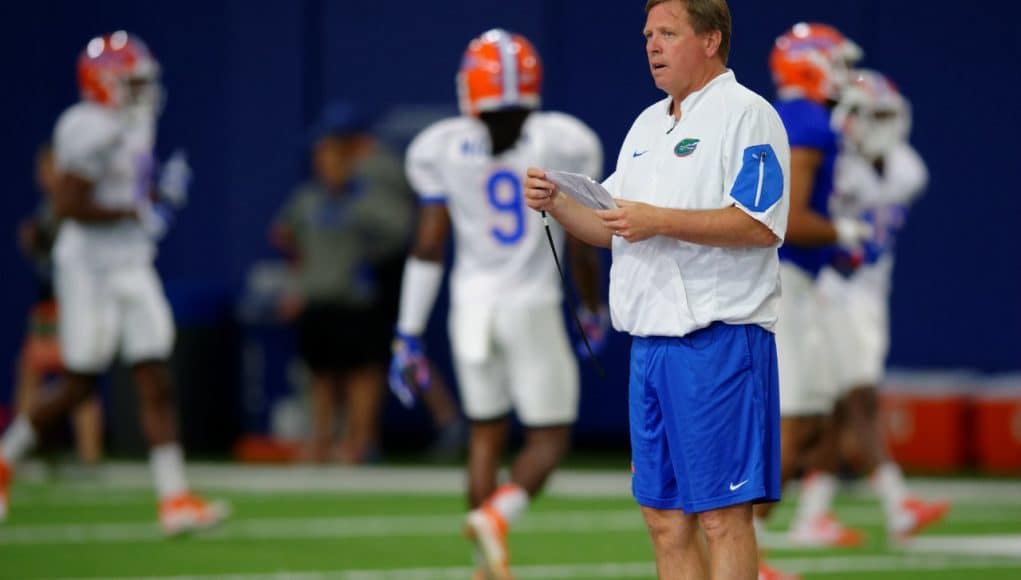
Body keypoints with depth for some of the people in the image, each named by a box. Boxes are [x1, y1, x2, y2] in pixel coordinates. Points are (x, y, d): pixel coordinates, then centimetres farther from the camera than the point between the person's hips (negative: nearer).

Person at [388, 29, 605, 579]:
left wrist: (409, 336, 3)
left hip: (471, 306, 3)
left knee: (486, 432, 16)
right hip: (531, 308, -3)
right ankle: (496, 514, -21)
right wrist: (593, 311, 17)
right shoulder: (561, 143, -6)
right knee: (549, 438, 7)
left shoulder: (444, 148, -2)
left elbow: (427, 246, -3)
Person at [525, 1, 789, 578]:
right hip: (651, 343, 9)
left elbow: (761, 225, -18)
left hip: (719, 341, -9)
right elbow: (612, 228, 22)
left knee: (723, 516, -8)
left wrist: (659, 221, -20)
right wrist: (556, 202, 4)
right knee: (665, 517, 9)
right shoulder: (648, 125, 20)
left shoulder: (747, 115, -7)